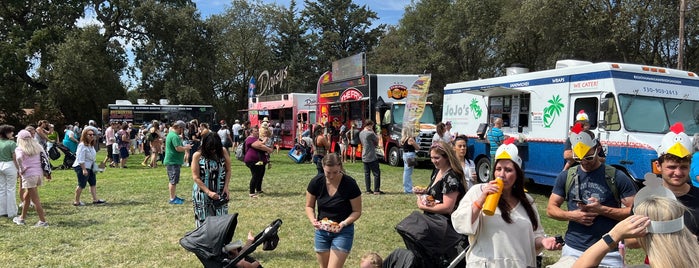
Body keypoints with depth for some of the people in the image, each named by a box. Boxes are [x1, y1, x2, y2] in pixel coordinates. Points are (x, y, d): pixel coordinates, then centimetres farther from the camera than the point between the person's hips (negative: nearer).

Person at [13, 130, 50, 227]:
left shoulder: (19, 149, -6)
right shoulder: (37, 147, 11)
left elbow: (19, 158, -27)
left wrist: (21, 170, -15)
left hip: (28, 175, -7)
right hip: (39, 174, 7)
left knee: (35, 200, -1)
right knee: (26, 197, 22)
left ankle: (43, 221, 0)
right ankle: (22, 218, 34)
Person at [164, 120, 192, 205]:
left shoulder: (171, 134, 16)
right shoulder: (174, 136, -19)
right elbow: (178, 148, -25)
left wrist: (184, 146, 13)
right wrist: (187, 147, -10)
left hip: (173, 161, 11)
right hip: (173, 162, -11)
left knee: (173, 181, 18)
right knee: (173, 181, -4)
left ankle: (174, 196, 27)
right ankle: (172, 199, 1)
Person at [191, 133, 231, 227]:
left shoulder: (223, 152, -3)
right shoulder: (197, 155, -10)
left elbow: (228, 171, 5)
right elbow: (196, 177, -10)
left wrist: (226, 186, -8)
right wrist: (208, 192, -17)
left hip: (220, 193, 2)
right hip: (203, 193, -2)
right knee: (204, 220, 4)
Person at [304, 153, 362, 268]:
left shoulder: (350, 184, -18)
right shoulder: (316, 182, -10)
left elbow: (357, 211, -9)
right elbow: (309, 206, 2)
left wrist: (344, 223, -25)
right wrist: (313, 219, -17)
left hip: (343, 232, -3)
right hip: (321, 231, 4)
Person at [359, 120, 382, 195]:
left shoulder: (361, 133, 8)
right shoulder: (370, 133, -16)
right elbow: (377, 140, -1)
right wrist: (373, 131, 1)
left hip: (364, 157, 8)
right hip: (372, 157, -8)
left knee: (367, 173, 10)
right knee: (377, 173, 0)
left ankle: (368, 190, 12)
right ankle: (376, 190, 0)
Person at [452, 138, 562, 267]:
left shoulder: (527, 201, 9)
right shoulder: (478, 191, -4)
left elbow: (533, 236, 15)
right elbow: (459, 224, -13)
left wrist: (542, 242, -6)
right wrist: (481, 199, -19)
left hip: (520, 264, 4)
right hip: (486, 264, -4)